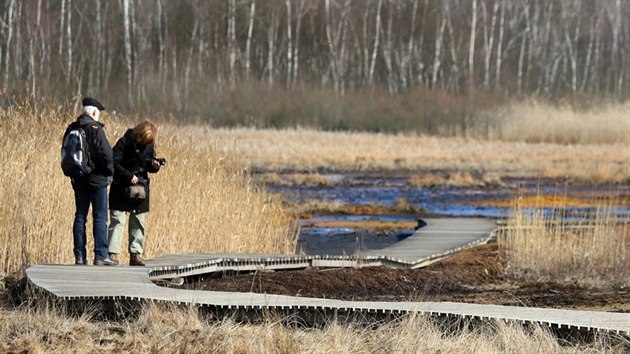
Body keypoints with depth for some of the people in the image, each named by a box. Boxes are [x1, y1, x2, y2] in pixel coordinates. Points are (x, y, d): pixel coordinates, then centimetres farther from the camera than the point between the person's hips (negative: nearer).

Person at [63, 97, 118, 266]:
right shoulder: (95, 128, -14)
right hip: (97, 179, -6)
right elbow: (106, 152, -18)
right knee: (100, 217, -2)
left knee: (80, 217, 10)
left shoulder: (71, 129, 6)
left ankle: (80, 256, 8)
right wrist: (109, 171, -2)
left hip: (78, 180, 6)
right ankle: (100, 256, -4)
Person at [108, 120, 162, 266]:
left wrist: (154, 165, -9)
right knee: (117, 221, -8)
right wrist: (129, 176, -23)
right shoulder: (124, 143, -13)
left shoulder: (148, 145, 4)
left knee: (139, 222, 8)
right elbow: (114, 163, -16)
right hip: (121, 188, -6)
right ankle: (113, 253, -8)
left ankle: (136, 254, 14)